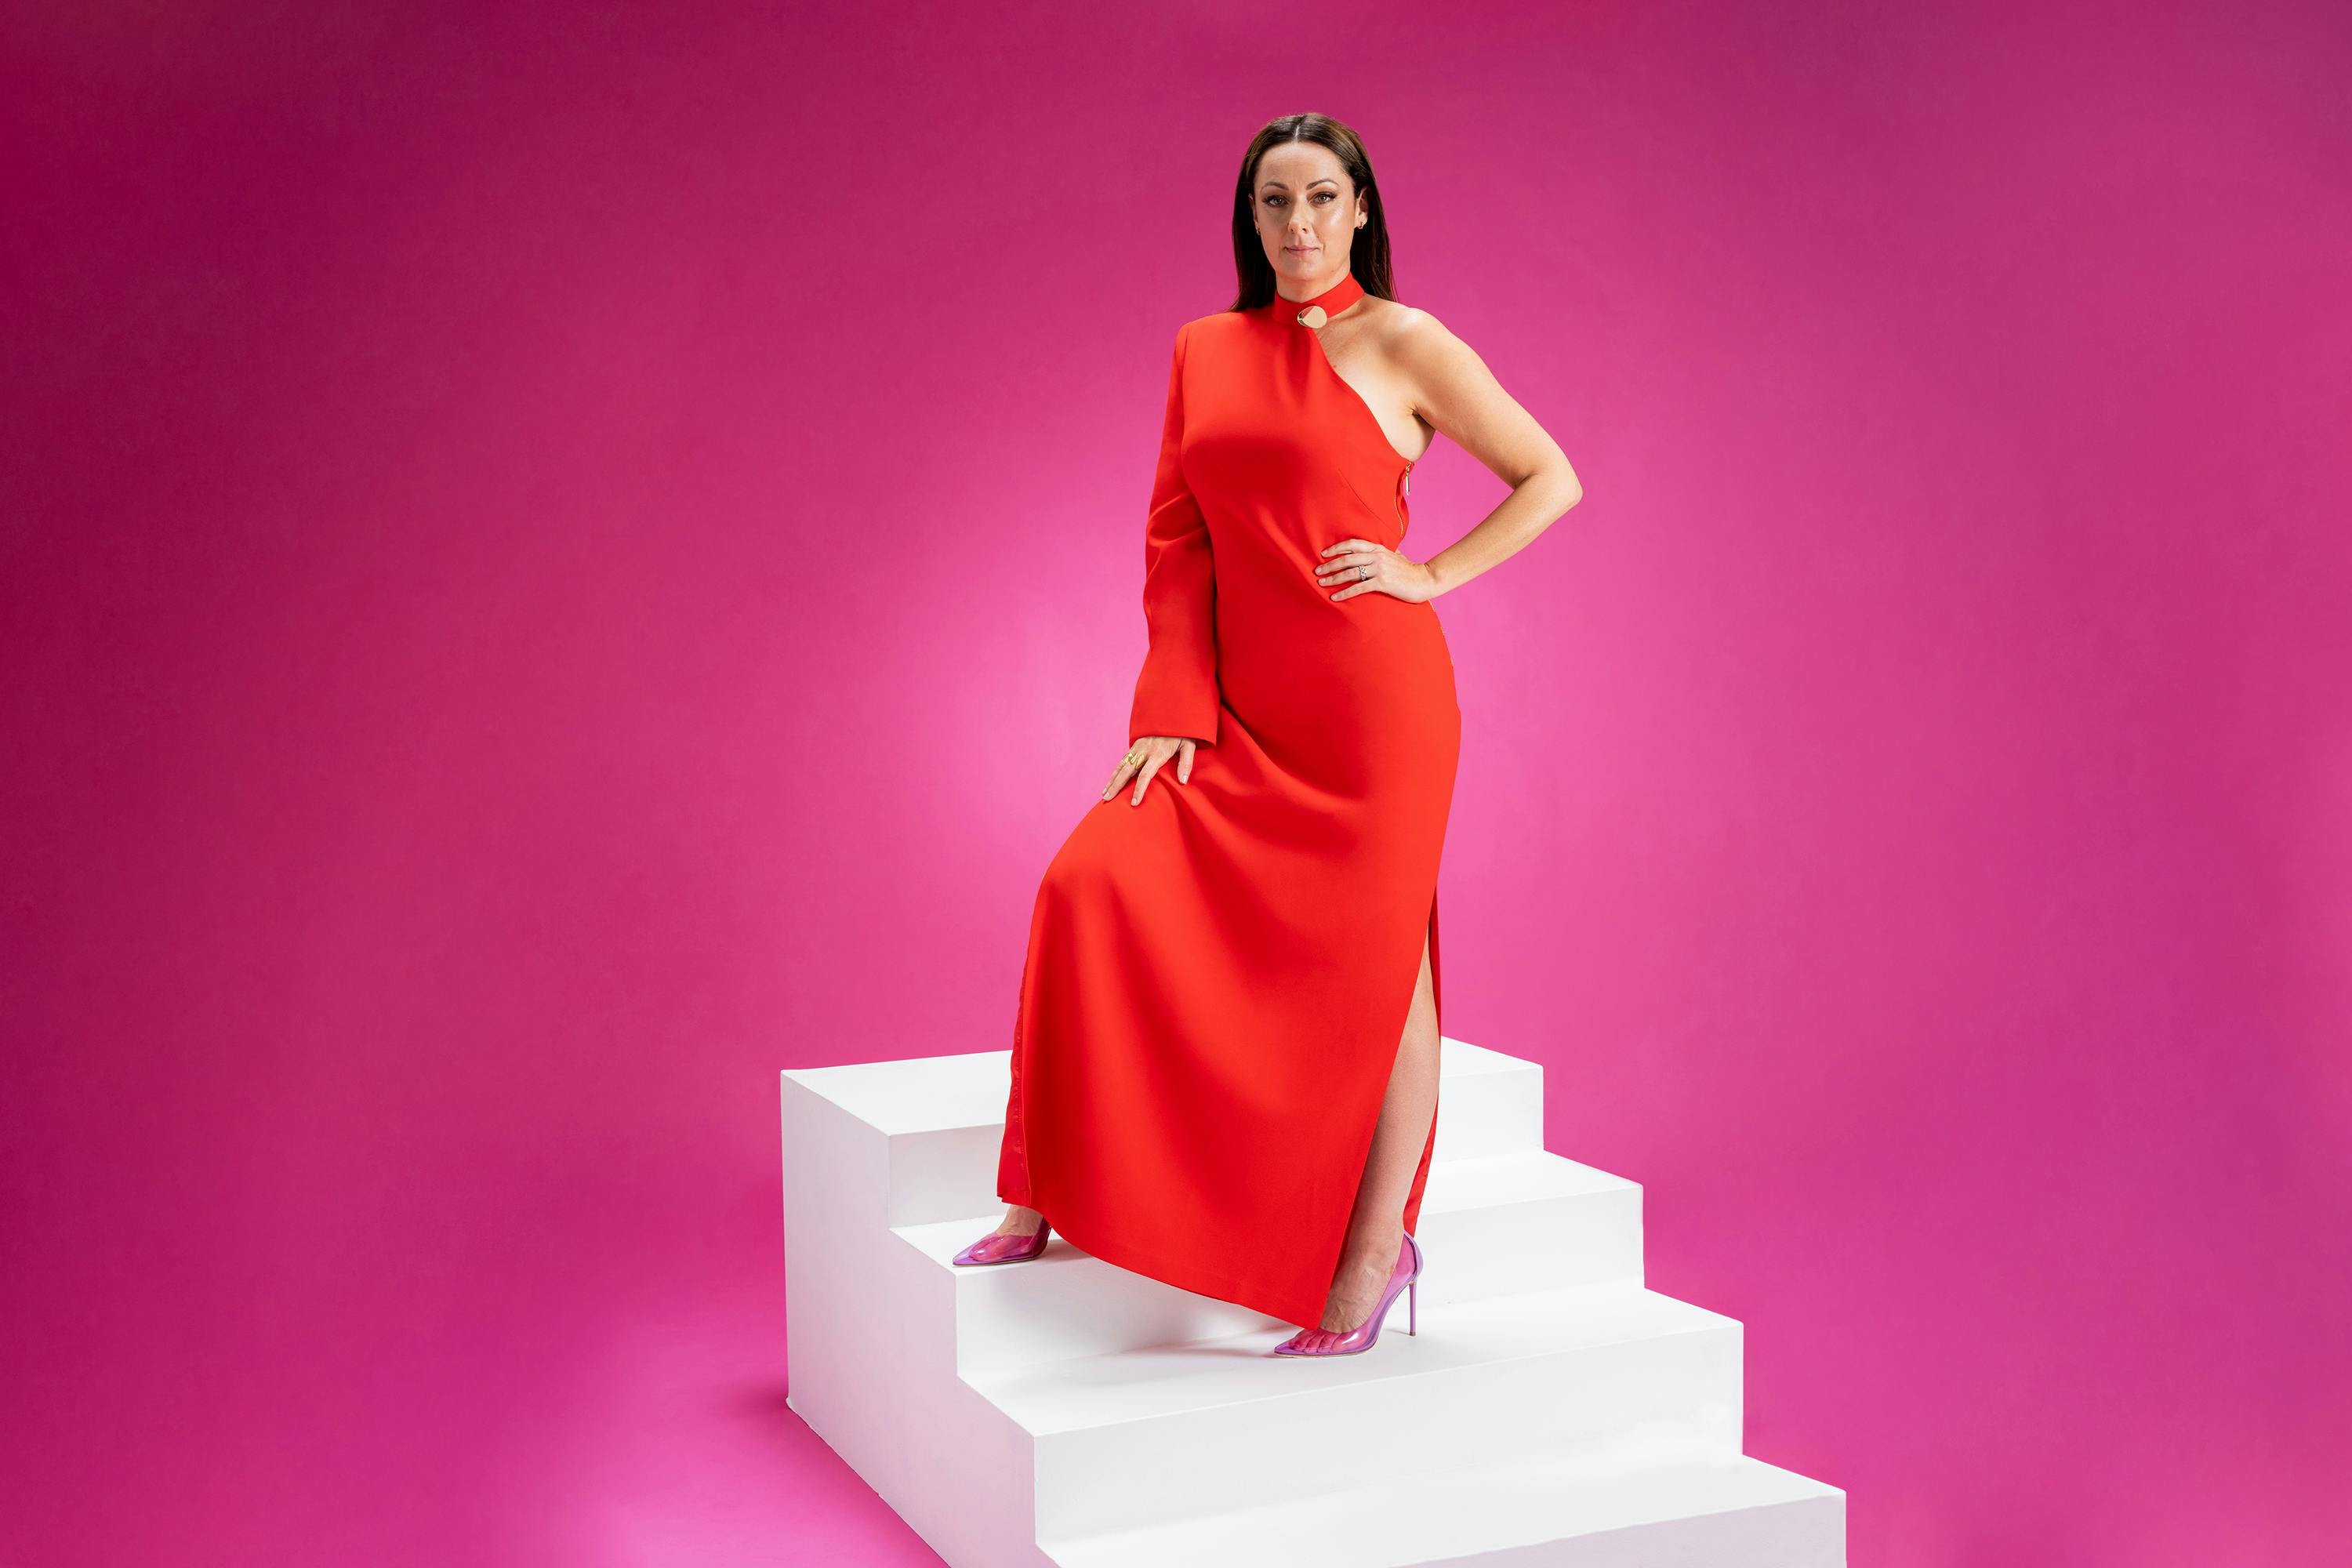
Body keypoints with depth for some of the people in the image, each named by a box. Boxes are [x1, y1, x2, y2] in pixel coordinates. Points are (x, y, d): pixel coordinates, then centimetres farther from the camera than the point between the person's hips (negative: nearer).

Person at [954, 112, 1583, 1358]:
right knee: (1098, 885, -11)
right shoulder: (1203, 351, 13)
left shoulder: (1404, 345, -1)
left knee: (1369, 955, -1)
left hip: (1369, 698, -4)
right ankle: (1054, 1198, 0)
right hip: (1240, 708, 4)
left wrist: (1431, 575, -7)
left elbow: (1552, 479, 3)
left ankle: (1374, 1251, 14)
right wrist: (1173, 710, 0)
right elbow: (1175, 542, 10)